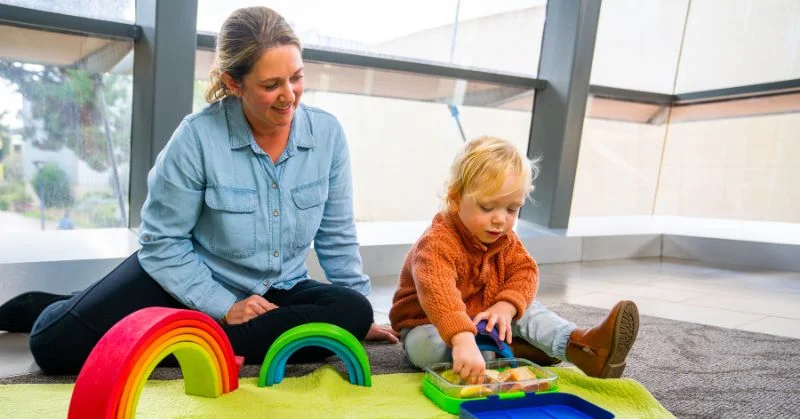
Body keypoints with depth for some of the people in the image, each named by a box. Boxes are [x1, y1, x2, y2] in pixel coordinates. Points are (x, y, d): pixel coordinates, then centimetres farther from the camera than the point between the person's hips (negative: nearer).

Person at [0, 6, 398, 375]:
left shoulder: (327, 132, -10)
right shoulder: (198, 136, -19)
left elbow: (337, 235, 0)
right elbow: (162, 240, -10)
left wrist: (361, 320, 5)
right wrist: (224, 307, -17)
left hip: (274, 292, 3)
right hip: (189, 277, -2)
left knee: (352, 312, -25)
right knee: (57, 344, -16)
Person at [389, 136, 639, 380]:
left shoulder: (504, 238, -3)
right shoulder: (437, 243, -32)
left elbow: (524, 270, -7)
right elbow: (438, 294, -49)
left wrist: (506, 306, -27)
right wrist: (463, 340, -64)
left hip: (485, 321, 6)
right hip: (431, 326, -6)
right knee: (425, 348, -37)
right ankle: (512, 350, -33)